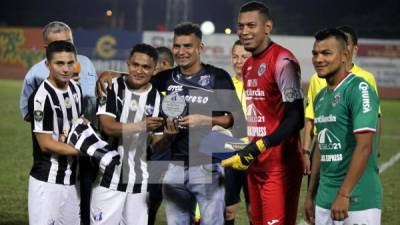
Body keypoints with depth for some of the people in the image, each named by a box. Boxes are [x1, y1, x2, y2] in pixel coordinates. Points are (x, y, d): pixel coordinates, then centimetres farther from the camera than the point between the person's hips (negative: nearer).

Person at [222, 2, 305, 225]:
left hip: (279, 166, -9)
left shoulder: (282, 62, -14)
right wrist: (246, 150, 11)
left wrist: (258, 147, -21)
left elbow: (296, 119, -19)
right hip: (256, 165, 9)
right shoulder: (248, 66, 15)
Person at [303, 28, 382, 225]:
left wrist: (344, 194, -21)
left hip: (357, 201, -7)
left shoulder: (359, 89, -12)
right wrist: (310, 194, 20)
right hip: (324, 201, 8)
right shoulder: (320, 97, 14)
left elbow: (364, 146, -18)